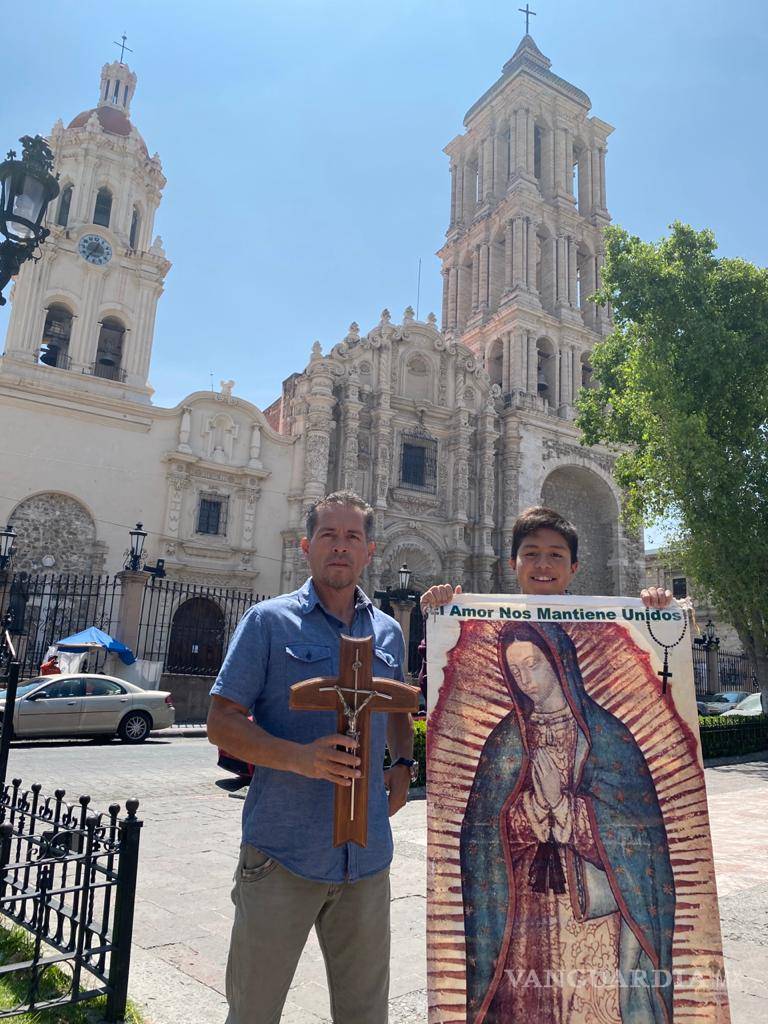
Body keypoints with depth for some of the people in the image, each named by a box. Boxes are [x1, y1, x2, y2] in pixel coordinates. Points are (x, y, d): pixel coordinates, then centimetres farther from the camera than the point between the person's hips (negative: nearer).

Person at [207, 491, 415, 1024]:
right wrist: (299, 757, -23)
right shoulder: (269, 621, -5)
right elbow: (222, 722, -8)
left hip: (368, 857, 4)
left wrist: (403, 767, 6)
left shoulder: (389, 632, 9)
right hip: (281, 854, -3)